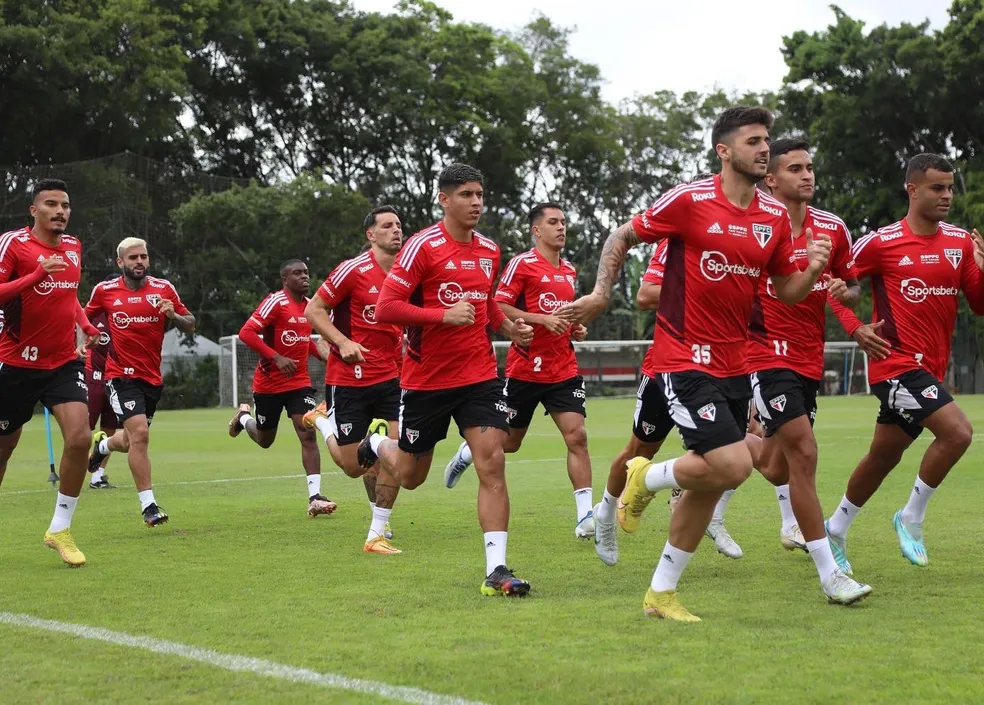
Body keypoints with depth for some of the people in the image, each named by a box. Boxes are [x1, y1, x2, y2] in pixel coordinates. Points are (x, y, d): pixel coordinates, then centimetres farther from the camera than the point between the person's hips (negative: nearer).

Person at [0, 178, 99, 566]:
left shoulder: (73, 246, 9)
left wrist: (86, 325, 9)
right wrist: (37, 274, -31)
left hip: (64, 362, 4)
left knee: (79, 437, -15)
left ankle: (60, 529, -1)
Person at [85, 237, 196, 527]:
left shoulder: (163, 288, 0)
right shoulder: (105, 290, -2)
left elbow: (190, 325, 4)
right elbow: (85, 318, 16)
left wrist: (174, 315, -16)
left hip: (153, 377, 4)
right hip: (121, 375, -4)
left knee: (132, 442, 15)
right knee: (139, 433, -21)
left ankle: (103, 444, 52)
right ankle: (148, 505, -14)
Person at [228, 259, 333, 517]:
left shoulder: (310, 305, 6)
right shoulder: (275, 302, -16)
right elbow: (246, 333, -22)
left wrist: (320, 352, 4)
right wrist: (276, 357, -28)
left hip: (299, 382, 4)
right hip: (269, 383, -4)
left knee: (308, 434, -12)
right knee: (265, 440, 13)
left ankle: (315, 497, -13)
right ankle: (244, 417, 48)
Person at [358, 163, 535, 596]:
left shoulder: (489, 250, 7)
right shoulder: (423, 246, -13)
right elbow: (386, 307, -17)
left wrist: (509, 328, 5)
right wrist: (444, 314, -26)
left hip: (480, 376, 4)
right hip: (426, 378, -4)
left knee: (492, 464, -13)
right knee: (411, 474, 14)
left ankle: (496, 570, -13)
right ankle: (377, 445, 50)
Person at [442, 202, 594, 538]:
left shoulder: (569, 270, 14)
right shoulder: (522, 264, -8)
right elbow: (498, 308, -14)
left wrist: (575, 329, 9)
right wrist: (543, 320, -22)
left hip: (564, 369, 5)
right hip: (525, 369, -5)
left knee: (577, 435, -11)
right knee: (508, 441, 9)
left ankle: (585, 515, -10)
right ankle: (466, 452, 41)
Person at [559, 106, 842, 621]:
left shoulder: (775, 216, 7)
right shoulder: (689, 201, -11)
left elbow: (787, 291, 14)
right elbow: (622, 238, 0)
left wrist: (812, 270, -7)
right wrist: (601, 293, -11)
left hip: (733, 366, 7)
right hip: (684, 361, -7)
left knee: (709, 485, 8)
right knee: (733, 466, -19)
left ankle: (661, 592, 22)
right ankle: (647, 478, 10)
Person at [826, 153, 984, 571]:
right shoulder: (881, 243, -9)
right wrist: (855, 327, -11)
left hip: (930, 369, 7)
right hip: (897, 363, -7)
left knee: (883, 457, 15)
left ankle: (835, 530, 32)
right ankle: (911, 517, -4)